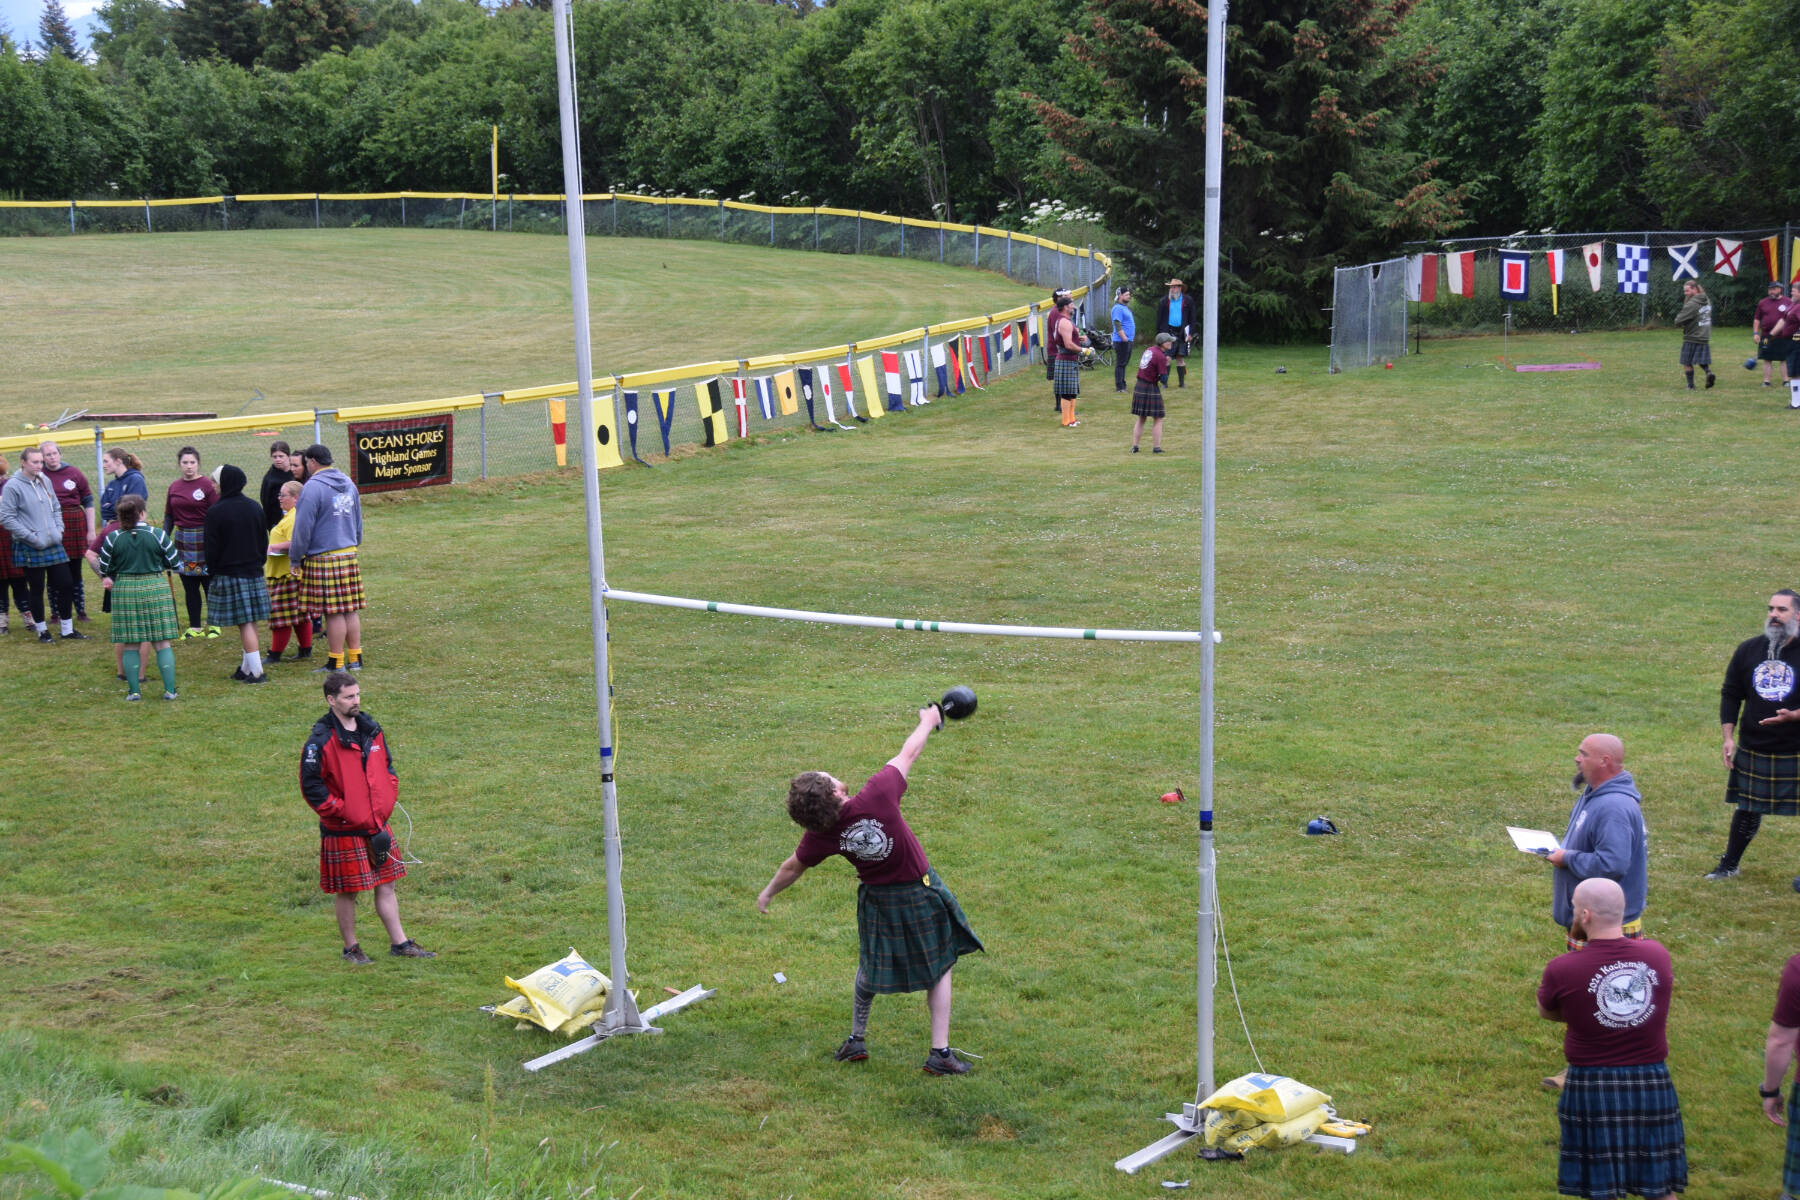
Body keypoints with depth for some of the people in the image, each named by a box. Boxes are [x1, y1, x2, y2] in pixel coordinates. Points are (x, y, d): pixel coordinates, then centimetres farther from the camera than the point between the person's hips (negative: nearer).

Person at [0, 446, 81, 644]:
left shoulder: (44, 481, 6)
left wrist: (58, 529, 3)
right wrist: (32, 537, -15)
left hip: (54, 546, 5)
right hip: (30, 549, -5)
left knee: (64, 585, 6)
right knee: (37, 590, 6)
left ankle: (68, 629, 17)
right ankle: (41, 631, 19)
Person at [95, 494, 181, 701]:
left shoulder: (112, 538, -4)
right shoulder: (158, 535, -5)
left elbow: (104, 568, 4)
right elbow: (175, 564, 4)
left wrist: (108, 579, 26)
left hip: (124, 591, 1)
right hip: (155, 589, 0)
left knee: (130, 644, 7)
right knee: (162, 642, 5)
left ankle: (133, 690, 8)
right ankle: (169, 689, 4)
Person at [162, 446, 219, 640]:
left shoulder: (207, 485, -6)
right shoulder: (174, 487, 8)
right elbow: (168, 517, 14)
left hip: (204, 539, -5)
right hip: (183, 540, 5)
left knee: (209, 583, 1)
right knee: (189, 585, 8)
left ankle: (213, 624, 13)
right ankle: (195, 627, 15)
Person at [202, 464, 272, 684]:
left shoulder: (215, 512, -12)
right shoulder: (255, 507, 6)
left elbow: (212, 548, -9)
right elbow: (264, 540, 13)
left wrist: (212, 573, 2)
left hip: (228, 573, -5)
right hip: (254, 572, 6)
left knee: (244, 624, -5)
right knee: (251, 621, 10)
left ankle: (256, 672, -7)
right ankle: (246, 668, 17)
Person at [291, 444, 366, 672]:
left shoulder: (313, 487, -13)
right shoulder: (348, 484, 12)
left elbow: (303, 527, -11)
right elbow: (358, 522, 22)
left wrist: (295, 557, -1)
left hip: (323, 559, -8)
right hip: (349, 555, 8)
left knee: (333, 613, -3)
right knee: (351, 610, 11)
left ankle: (336, 662, 3)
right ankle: (355, 659, 15)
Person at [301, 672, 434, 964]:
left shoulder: (371, 729, 8)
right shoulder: (321, 740, -14)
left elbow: (386, 764, 21)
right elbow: (310, 785, -15)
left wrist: (389, 796, 7)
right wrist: (338, 811, -15)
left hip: (378, 827, 6)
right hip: (344, 831, -6)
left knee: (385, 885, 12)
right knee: (346, 892, 5)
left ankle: (399, 943, 19)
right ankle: (351, 948, 20)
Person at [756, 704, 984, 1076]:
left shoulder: (820, 837, -19)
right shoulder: (877, 795, -28)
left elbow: (793, 867, 0)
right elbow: (908, 754, -12)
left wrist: (767, 894, 20)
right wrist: (928, 720, 7)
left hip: (877, 901, 2)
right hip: (921, 892, -2)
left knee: (869, 967, 26)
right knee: (940, 968, 13)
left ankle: (856, 1041, 36)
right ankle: (940, 1052, 10)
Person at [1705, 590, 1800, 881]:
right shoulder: (1748, 650, 3)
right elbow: (1730, 694, 10)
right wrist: (1728, 736, 2)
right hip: (1753, 749, 3)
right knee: (1747, 810, 14)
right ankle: (1729, 864, 28)